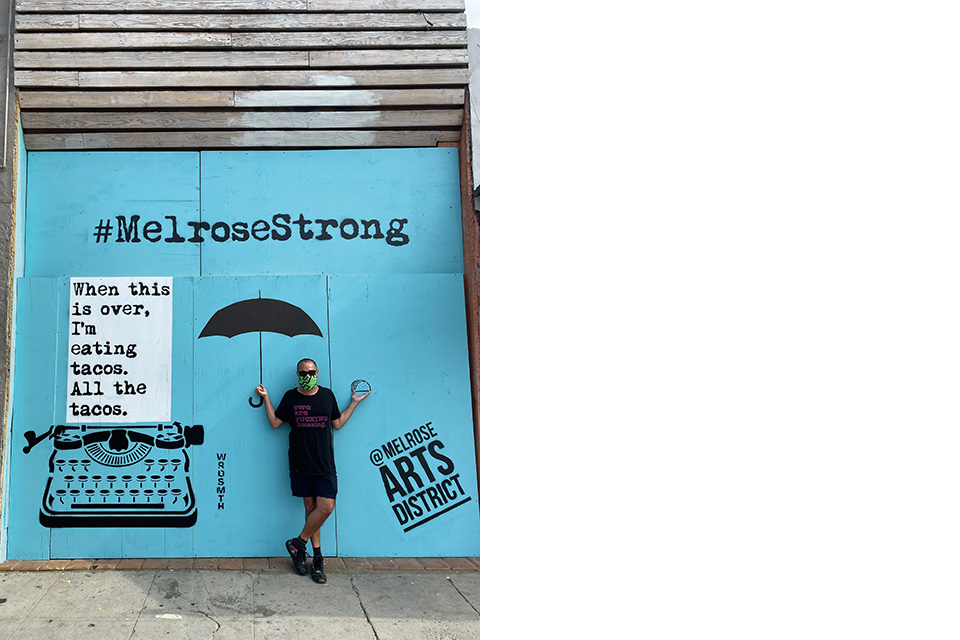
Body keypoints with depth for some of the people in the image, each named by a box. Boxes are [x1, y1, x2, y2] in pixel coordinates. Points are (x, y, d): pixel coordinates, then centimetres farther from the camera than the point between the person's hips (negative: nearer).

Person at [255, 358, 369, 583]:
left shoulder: (327, 395, 7)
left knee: (326, 507, -10)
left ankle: (298, 544, 9)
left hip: (324, 464, 1)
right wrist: (266, 398, 6)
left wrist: (354, 403, 14)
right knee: (311, 507, 4)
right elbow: (275, 422, 9)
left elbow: (337, 423, 16)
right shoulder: (290, 397, 4)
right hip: (301, 463, -1)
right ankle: (317, 558, 14)